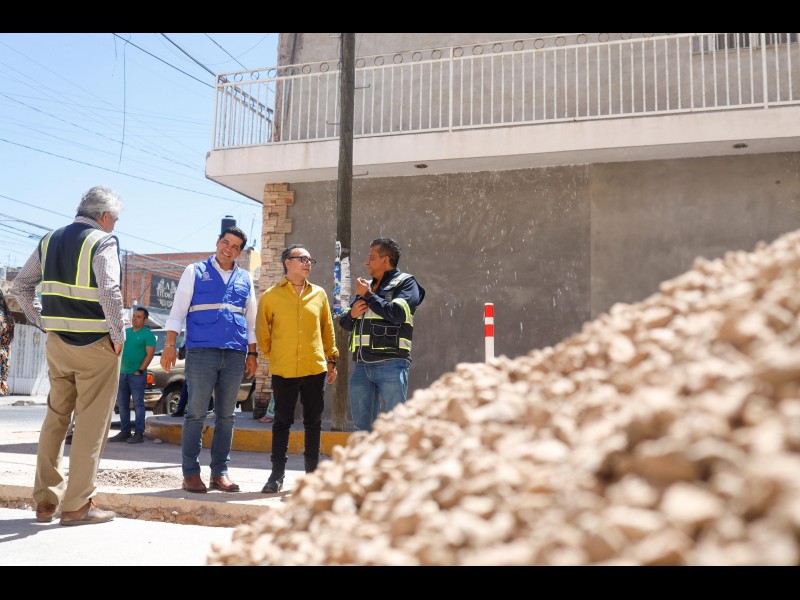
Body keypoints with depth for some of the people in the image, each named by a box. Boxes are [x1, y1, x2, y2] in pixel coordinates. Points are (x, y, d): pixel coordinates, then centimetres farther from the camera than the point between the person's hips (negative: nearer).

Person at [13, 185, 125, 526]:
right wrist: (118, 336, -13)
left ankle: (45, 500, 21)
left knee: (55, 419, 16)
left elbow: (21, 284, 17)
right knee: (91, 425, 0)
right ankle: (77, 506, 4)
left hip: (57, 343, 7)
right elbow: (110, 292, -23)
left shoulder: (50, 240, 12)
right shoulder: (103, 242, -10)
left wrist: (41, 322, 16)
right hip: (95, 345, -7)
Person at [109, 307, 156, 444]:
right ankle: (124, 432, 16)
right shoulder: (126, 332, 15)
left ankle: (139, 434, -3)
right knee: (122, 404, 9)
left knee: (138, 404, -5)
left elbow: (150, 354, -11)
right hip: (122, 373, 7)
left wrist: (140, 371, -15)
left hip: (137, 375, -7)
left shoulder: (147, 334, -5)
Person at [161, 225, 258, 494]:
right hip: (201, 352, -3)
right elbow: (178, 310, 4)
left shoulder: (245, 279, 16)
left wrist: (252, 353, 13)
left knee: (226, 416, 6)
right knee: (196, 414, -2)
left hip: (235, 355, 3)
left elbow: (251, 320, 19)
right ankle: (190, 472, 5)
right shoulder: (195, 272, 7)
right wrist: (170, 344, -4)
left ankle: (220, 472, 12)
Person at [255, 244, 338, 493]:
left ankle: (312, 472, 20)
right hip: (283, 370, -2)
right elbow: (262, 330, 6)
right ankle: (277, 475, 12)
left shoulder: (319, 294, 8)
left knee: (313, 422, 9)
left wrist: (331, 359, 12)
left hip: (315, 369, 3)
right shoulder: (271, 296, 0)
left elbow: (327, 328, 13)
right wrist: (272, 356, 6)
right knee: (282, 421, 5)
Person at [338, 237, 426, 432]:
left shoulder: (405, 283, 3)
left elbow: (397, 314, -16)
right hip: (361, 365, 7)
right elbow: (345, 323, 25)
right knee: (362, 423, 10)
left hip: (390, 364, -7)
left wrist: (368, 295, -7)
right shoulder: (366, 286, 22)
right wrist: (351, 314, 2)